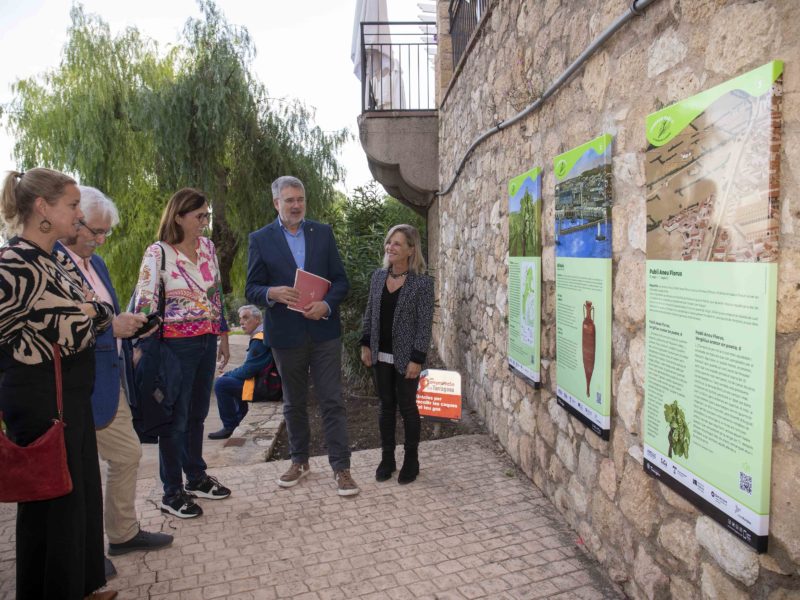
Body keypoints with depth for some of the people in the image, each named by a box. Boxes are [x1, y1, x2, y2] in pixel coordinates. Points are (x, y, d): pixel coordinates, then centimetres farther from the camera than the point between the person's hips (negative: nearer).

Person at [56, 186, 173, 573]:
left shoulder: (95, 262, 12)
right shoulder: (51, 262, -18)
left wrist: (127, 324, 2)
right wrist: (109, 327, -22)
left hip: (111, 379, 9)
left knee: (128, 454, 17)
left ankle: (124, 533, 35)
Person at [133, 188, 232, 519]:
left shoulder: (208, 247, 6)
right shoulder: (158, 252, -12)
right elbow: (144, 300, -14)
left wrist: (223, 334, 15)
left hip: (206, 340, 6)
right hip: (177, 343, -6)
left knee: (197, 414, 17)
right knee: (176, 419, 4)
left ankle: (197, 478, 32)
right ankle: (172, 493, 18)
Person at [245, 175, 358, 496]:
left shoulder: (323, 232, 4)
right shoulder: (260, 239, 1)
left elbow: (341, 279, 3)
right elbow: (252, 288, 1)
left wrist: (327, 304, -16)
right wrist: (272, 293, -21)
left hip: (324, 330, 0)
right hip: (286, 334, 0)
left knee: (332, 401, 1)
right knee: (294, 403, 15)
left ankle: (341, 467, 10)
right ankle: (299, 461, 32)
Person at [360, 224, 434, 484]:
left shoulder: (422, 282, -13)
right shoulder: (378, 276, 3)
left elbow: (425, 324, -14)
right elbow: (369, 314, 10)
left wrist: (417, 359, -16)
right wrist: (365, 345, 6)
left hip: (406, 357, -5)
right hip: (380, 355, 5)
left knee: (407, 407, 8)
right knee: (386, 406, 14)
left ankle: (411, 460, 26)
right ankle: (387, 458, 28)